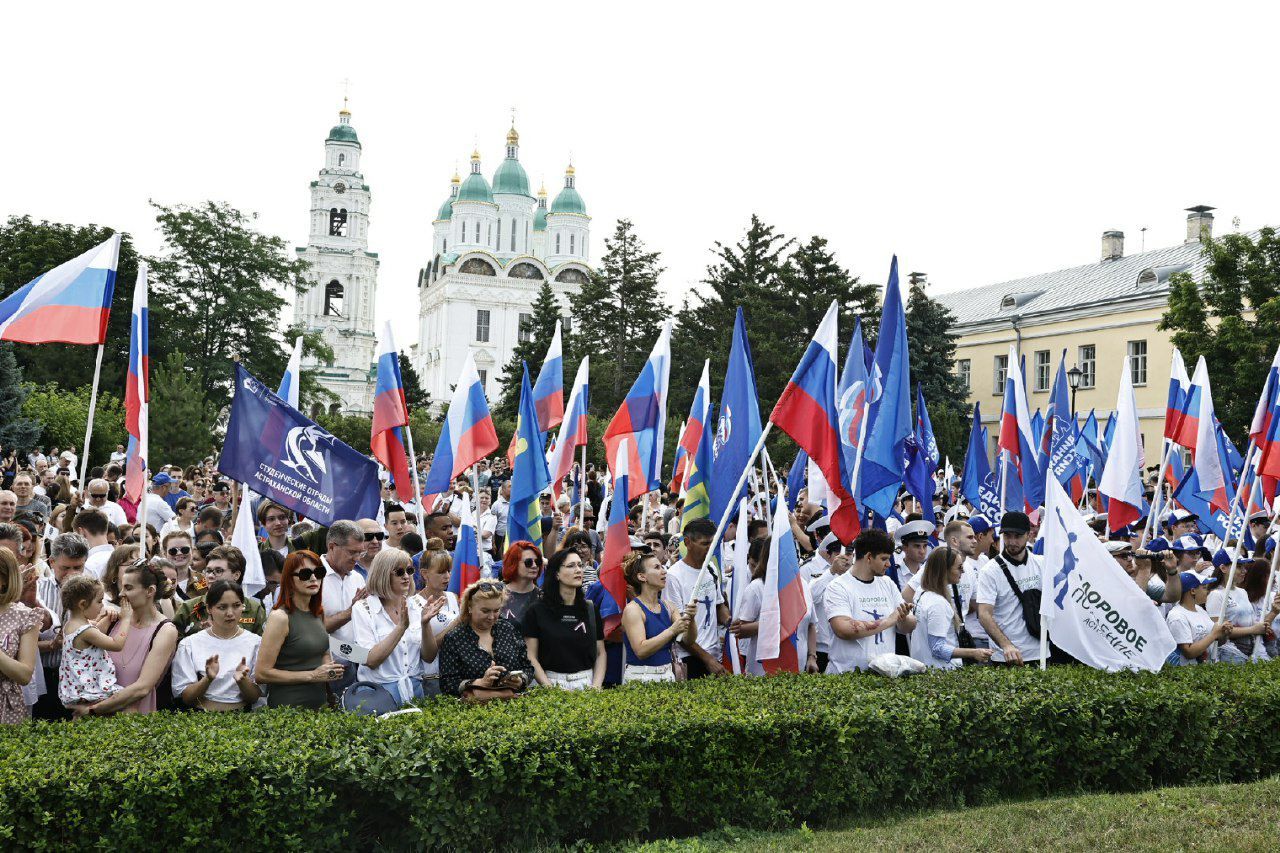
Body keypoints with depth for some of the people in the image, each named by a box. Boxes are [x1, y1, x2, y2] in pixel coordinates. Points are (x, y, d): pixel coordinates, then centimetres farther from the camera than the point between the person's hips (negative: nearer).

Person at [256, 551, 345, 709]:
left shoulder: (319, 613, 7)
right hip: (288, 706, -7)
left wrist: (332, 670, 2)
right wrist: (312, 675, -17)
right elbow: (261, 673, -18)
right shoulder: (280, 617, -15)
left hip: (320, 702, 7)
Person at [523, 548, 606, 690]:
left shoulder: (591, 609, 11)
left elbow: (600, 653, 12)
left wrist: (596, 685, -2)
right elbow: (531, 656, -1)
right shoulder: (537, 611, 1)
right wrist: (550, 687, -11)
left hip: (587, 682, 2)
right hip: (553, 681, -2)